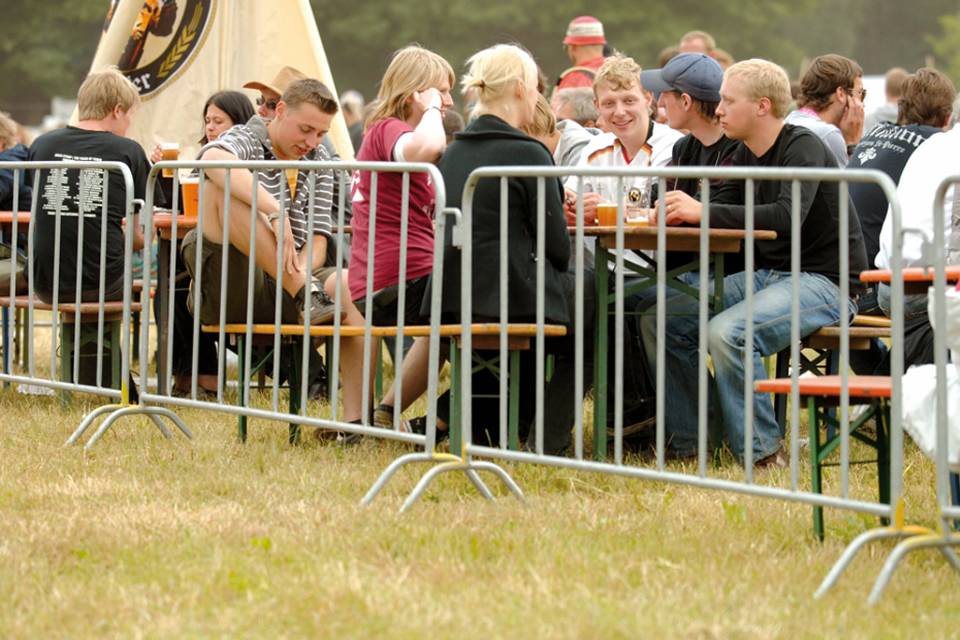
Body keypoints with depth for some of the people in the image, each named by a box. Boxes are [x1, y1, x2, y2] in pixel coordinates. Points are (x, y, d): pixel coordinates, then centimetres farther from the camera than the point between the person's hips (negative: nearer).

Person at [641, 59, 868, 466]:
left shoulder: (803, 147, -15)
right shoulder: (746, 155, 11)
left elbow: (787, 216, -31)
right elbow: (718, 212, 11)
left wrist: (703, 212, -30)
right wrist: (674, 214, -11)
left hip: (824, 280, -9)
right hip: (767, 276, 9)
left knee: (727, 332, -33)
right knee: (661, 319, -2)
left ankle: (762, 452, -19)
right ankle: (688, 442, 5)